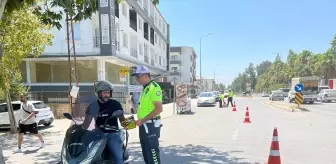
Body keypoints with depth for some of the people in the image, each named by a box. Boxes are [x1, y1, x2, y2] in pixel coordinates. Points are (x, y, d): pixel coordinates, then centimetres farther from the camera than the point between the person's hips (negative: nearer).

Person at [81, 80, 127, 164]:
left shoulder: (115, 104, 3)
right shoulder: (93, 106, 8)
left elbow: (122, 119, 5)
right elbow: (86, 123, 8)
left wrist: (125, 123, -18)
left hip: (113, 134, -2)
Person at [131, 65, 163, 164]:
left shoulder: (154, 88, -15)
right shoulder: (145, 89, 15)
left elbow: (159, 109, -22)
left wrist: (142, 120, -20)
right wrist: (140, 121, 13)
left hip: (151, 125, -10)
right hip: (144, 125, 10)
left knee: (153, 152, -4)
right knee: (146, 153, 17)